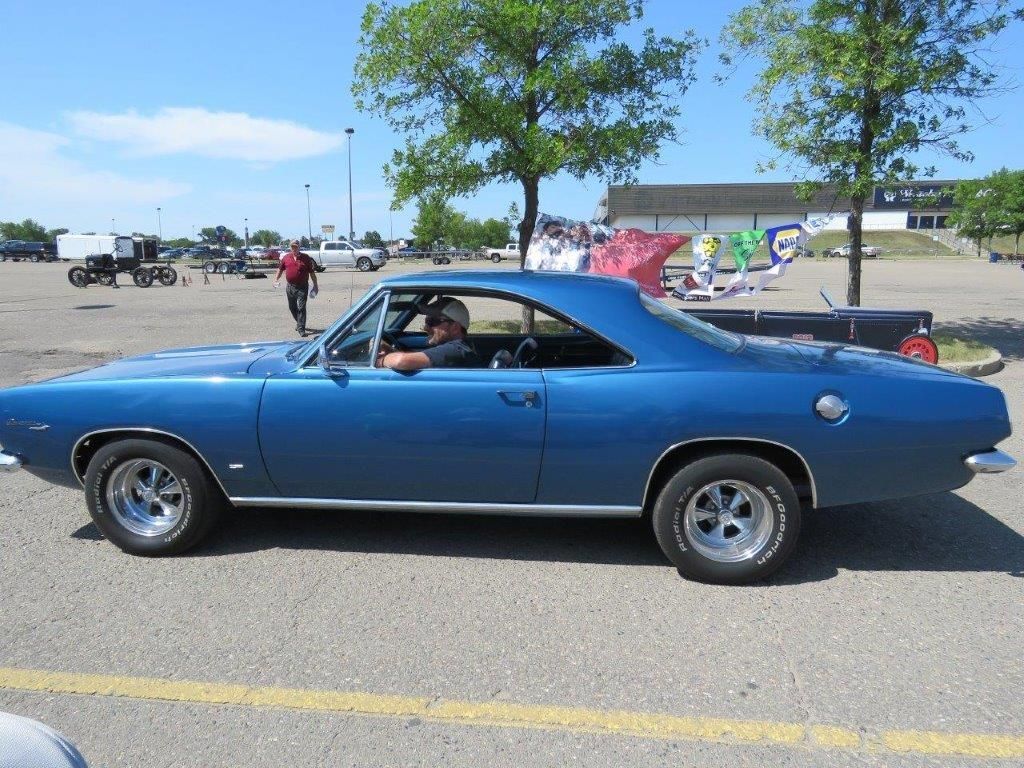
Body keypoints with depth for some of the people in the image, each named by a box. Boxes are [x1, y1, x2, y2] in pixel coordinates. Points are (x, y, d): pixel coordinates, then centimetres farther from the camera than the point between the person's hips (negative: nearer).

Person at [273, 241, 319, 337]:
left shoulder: (305, 258, -1)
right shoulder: (286, 257, 7)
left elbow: (312, 272, 2)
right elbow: (280, 269, 18)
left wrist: (315, 285, 1)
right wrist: (276, 279, 7)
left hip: (302, 287, -4)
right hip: (290, 286, 4)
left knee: (301, 308, -9)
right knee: (292, 307, 15)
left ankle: (301, 328, -8)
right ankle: (299, 322, 37)